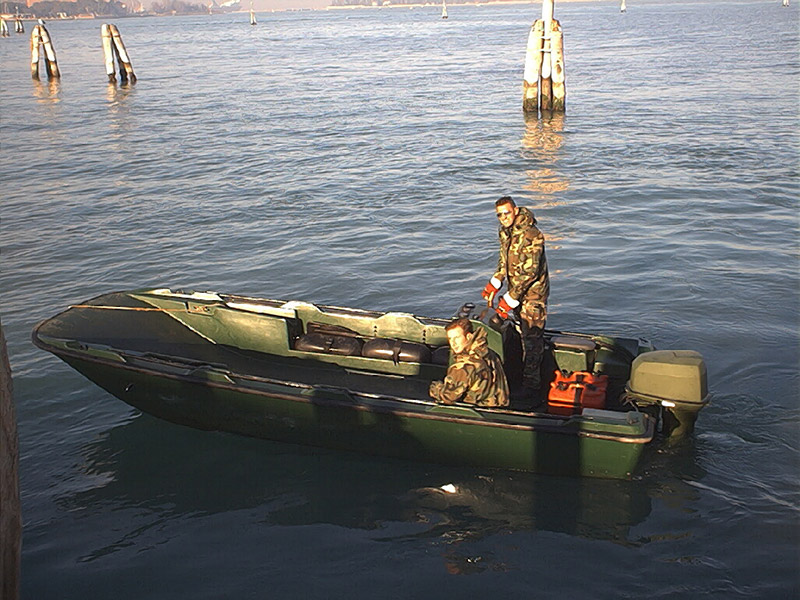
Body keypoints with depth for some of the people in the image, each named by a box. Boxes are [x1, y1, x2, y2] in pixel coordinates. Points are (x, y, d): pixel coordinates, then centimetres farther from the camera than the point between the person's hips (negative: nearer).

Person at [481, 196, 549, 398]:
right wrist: (494, 284, 7)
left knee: (532, 337, -1)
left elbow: (529, 272, -27)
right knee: (525, 334, 17)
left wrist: (510, 299, -26)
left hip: (533, 291, -8)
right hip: (516, 289, 8)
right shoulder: (505, 232, 2)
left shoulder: (531, 235, -25)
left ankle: (531, 383, 9)